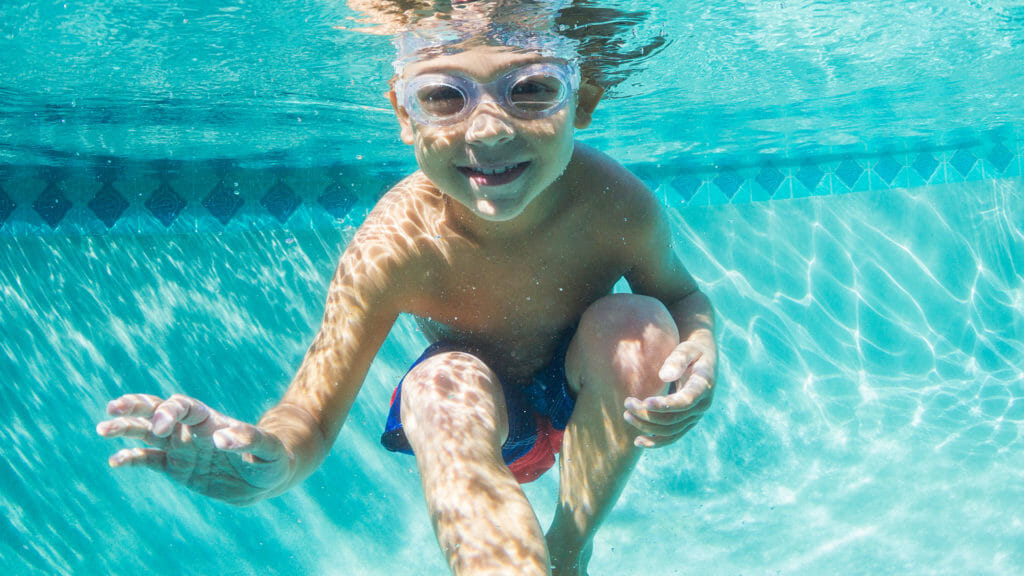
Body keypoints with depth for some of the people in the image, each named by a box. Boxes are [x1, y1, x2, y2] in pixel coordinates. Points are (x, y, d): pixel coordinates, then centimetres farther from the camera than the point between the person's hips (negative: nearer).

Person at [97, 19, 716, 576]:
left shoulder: (619, 206, -29)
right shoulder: (391, 250, -32)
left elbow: (681, 294, -8)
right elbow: (315, 414, -28)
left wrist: (701, 348, -33)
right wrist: (273, 456, -53)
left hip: (587, 394, 3)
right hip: (482, 417, -3)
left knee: (634, 324, -30)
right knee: (439, 385, -36)